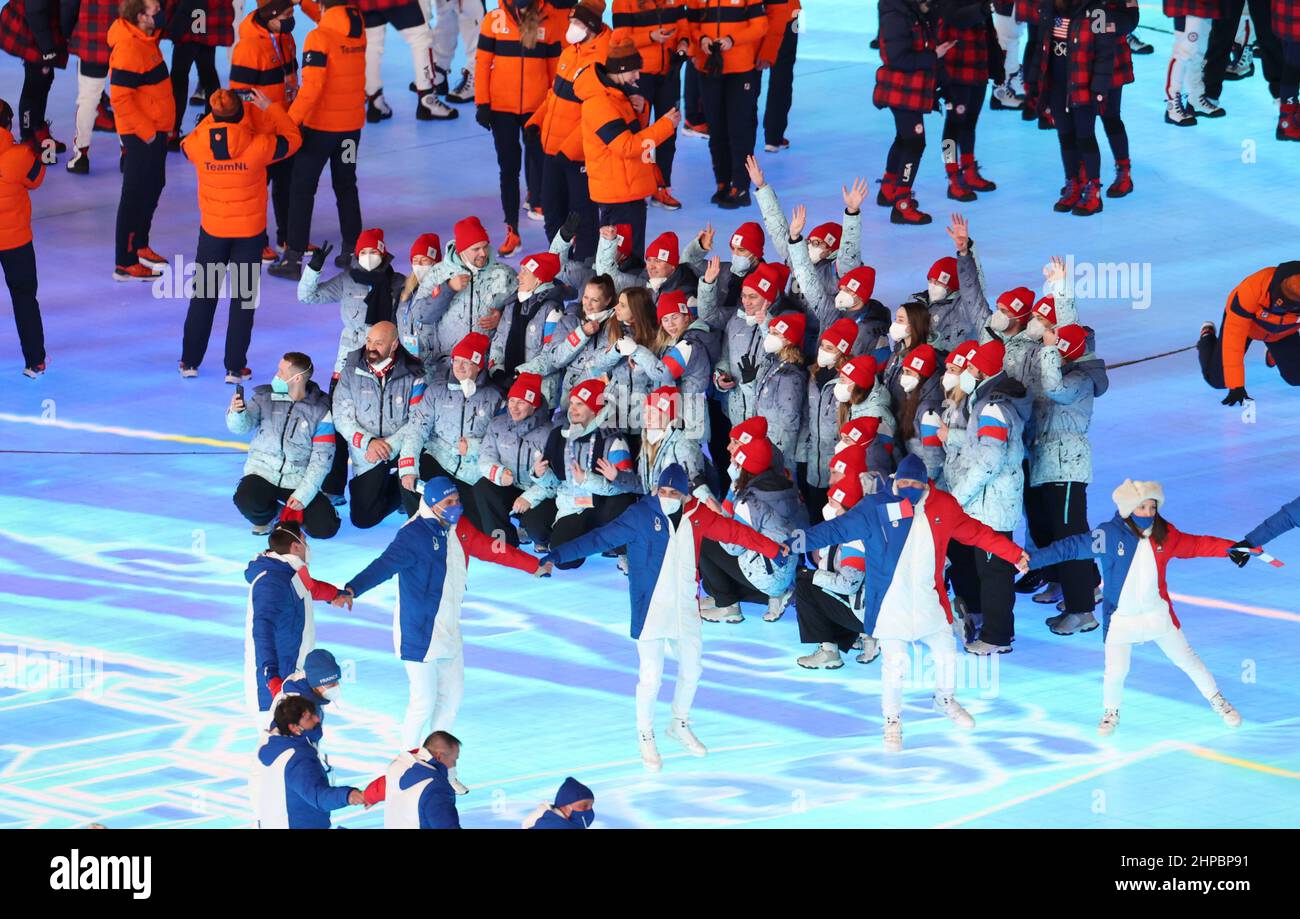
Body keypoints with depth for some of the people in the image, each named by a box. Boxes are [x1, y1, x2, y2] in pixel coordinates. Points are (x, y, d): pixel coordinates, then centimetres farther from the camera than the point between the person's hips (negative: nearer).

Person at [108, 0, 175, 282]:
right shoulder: (128, 48, -23)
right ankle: (125, 264, 4)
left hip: (154, 130, 10)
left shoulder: (146, 39, 7)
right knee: (135, 195, -3)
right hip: (141, 136, -10)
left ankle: (140, 245, 35)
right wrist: (146, 131, -21)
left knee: (153, 188, 20)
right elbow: (121, 99, -26)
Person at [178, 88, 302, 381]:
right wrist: (271, 108, -1)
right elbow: (292, 139, -5)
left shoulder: (198, 145, -16)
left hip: (212, 230, 2)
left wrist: (217, 115, 8)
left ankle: (190, 361, 22)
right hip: (250, 232, -2)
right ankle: (235, 367, 10)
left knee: (203, 296, 16)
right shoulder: (257, 147, -21)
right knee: (243, 298, 8)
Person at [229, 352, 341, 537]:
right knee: (247, 501, -32)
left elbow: (322, 458, -8)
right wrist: (237, 412, -36)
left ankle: (292, 513, 18)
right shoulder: (265, 397, 0)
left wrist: (303, 494, -16)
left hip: (298, 480, 0)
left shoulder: (320, 412, -5)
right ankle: (266, 516, 6)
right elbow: (242, 426, -12)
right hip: (262, 472, 0)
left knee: (325, 528, -16)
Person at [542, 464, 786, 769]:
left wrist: (773, 550, 16)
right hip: (650, 607, -5)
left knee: (691, 669, 18)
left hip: (686, 607, 5)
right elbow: (601, 537, -19)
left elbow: (733, 531, 9)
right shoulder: (640, 515, -14)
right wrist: (557, 555, -27)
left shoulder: (697, 516, 0)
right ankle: (645, 737, 17)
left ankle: (680, 725, 42)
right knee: (651, 676, -6)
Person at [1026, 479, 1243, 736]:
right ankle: (1111, 713, 26)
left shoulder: (1164, 534, -6)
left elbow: (1195, 545, 8)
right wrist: (1032, 560, -27)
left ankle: (1217, 701, 35)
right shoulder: (1109, 535, -20)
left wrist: (1231, 548, 3)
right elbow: (1071, 547, -21)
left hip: (1158, 614, 3)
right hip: (1120, 617, -3)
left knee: (1187, 659, 13)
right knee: (1115, 671, -5)